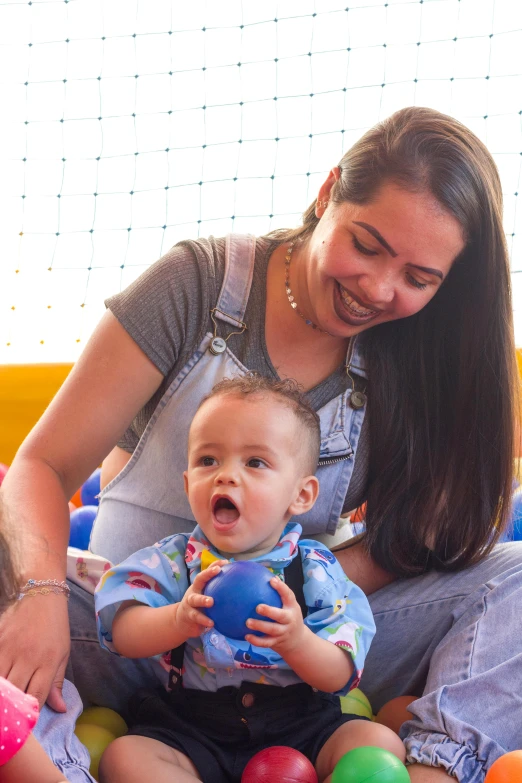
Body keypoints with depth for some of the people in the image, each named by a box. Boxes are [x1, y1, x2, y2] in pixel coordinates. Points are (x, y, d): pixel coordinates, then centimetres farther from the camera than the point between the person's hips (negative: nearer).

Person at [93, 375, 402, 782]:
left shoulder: (315, 570, -2)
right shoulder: (174, 560, 1)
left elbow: (338, 677, -7)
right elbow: (123, 633, -13)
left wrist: (296, 641, -29)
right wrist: (180, 620, -33)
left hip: (299, 729, 0)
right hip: (193, 730, 1)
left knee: (381, 743, -21)